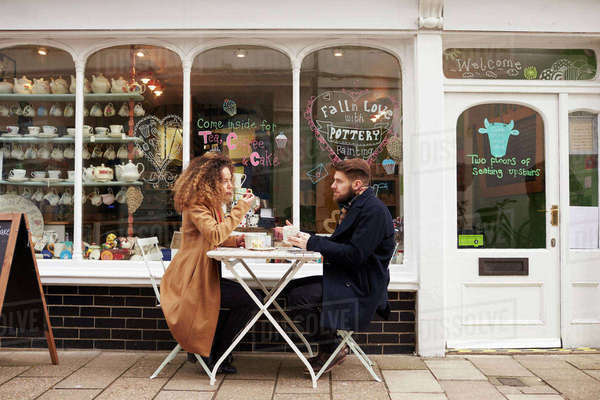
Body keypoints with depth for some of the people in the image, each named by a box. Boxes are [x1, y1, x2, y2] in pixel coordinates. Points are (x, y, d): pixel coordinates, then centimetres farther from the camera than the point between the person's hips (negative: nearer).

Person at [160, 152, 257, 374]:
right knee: (248, 301, -17)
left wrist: (234, 241, 4)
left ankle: (212, 352, 12)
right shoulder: (195, 207, -14)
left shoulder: (214, 205, 16)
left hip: (202, 277, 10)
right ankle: (213, 356, -1)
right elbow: (214, 235, -29)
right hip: (190, 282, -10)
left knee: (247, 300, 6)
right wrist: (241, 209, -24)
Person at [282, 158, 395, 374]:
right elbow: (338, 244, 13)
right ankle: (329, 344, 14)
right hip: (347, 277, 10)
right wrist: (303, 238, 3)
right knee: (293, 287, 7)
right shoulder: (354, 205, 15)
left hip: (361, 286, -10)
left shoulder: (374, 210, -18)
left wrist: (312, 243, -21)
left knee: (299, 297, -19)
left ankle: (332, 349, 2)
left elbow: (355, 254, -25)